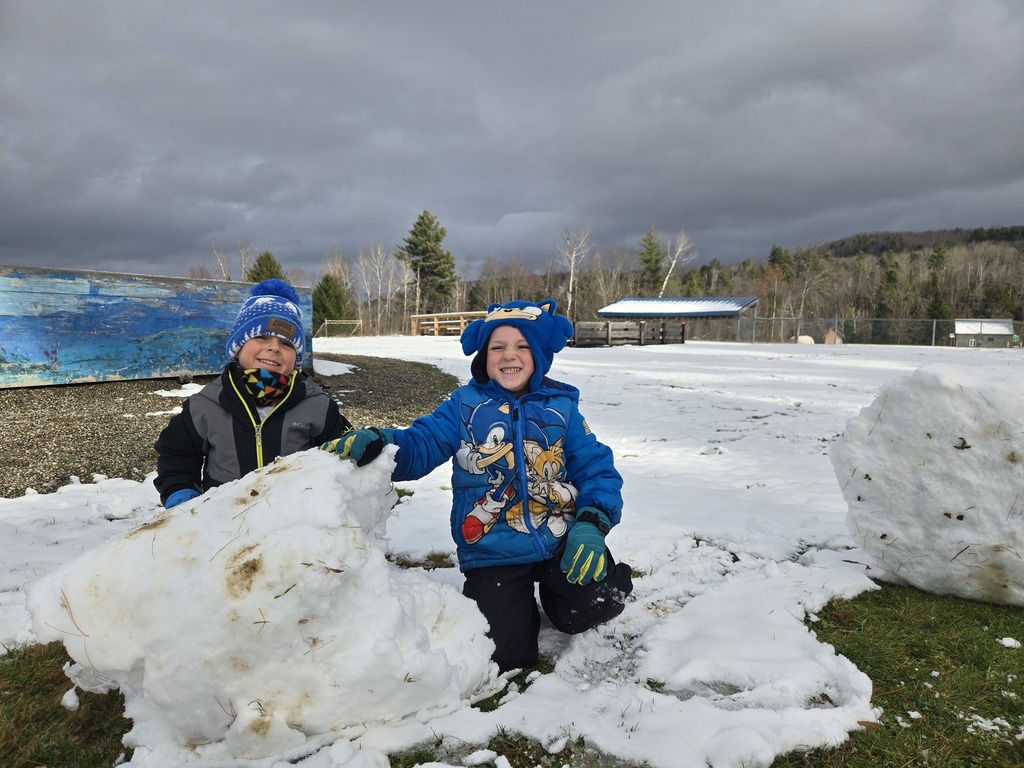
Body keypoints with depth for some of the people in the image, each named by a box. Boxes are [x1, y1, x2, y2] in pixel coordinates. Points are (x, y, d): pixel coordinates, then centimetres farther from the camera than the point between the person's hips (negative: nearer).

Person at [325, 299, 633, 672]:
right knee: (504, 655, -11)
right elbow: (420, 445, -10)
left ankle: (552, 591, 15)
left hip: (560, 540, 1)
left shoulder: (561, 407, 5)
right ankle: (520, 603, 25)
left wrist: (592, 523, -15)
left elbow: (597, 468, 2)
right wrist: (377, 443, -32)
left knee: (591, 608, -22)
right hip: (493, 554, -1)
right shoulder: (464, 406, 2)